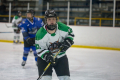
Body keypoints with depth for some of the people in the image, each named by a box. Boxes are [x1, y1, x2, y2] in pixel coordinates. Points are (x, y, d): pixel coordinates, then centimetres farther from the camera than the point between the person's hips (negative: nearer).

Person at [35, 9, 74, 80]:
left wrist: (67, 42, -11)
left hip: (61, 56, 3)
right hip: (44, 58, -3)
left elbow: (70, 33, 6)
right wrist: (47, 56, -31)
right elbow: (39, 49, -17)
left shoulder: (62, 28, -16)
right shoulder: (40, 34, -24)